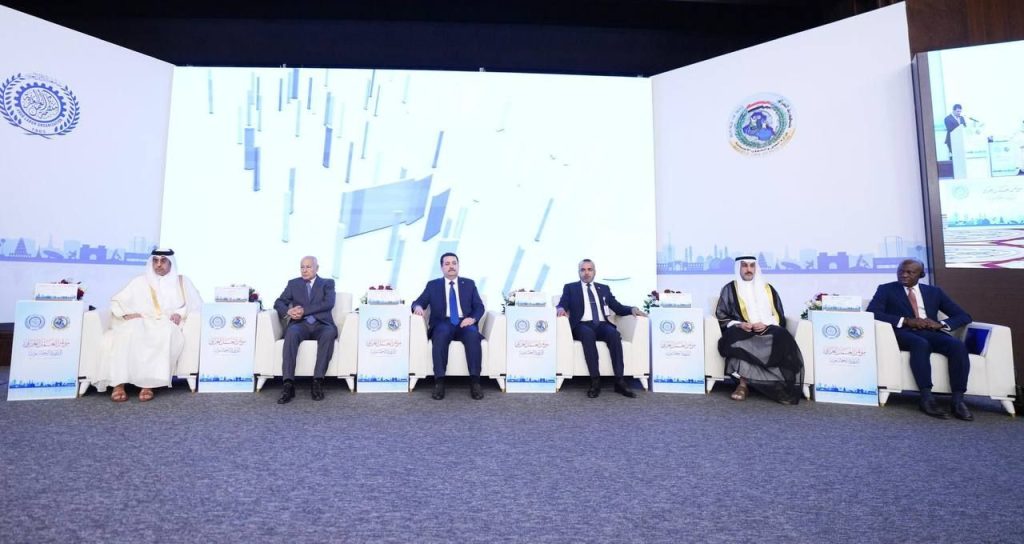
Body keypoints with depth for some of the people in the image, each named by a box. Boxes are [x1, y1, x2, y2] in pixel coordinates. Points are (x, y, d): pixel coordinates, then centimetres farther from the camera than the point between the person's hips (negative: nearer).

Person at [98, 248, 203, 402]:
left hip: (167, 328, -1)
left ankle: (148, 384, -40)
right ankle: (119, 384, -39)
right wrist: (126, 314, -4)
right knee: (130, 331, -36)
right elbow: (115, 302, 17)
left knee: (166, 332, -39)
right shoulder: (140, 282, 21)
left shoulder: (182, 282, 19)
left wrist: (181, 313, -7)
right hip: (140, 325, 1)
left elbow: (197, 306, 12)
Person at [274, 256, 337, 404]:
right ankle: (288, 384, -39)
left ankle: (318, 381, -34)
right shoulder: (293, 283, 20)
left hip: (321, 325, -1)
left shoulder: (327, 283, 13)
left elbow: (329, 304, -5)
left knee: (329, 333, -36)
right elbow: (279, 303, 10)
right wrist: (288, 311, -14)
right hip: (300, 324, 1)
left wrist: (304, 311, -15)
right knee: (291, 333, -35)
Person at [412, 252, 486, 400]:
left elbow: (479, 306, 10)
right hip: (443, 323, 0)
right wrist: (418, 306, -18)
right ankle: (439, 382, -36)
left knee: (473, 334, -34)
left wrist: (472, 318, -12)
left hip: (465, 323, 1)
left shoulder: (469, 284, 18)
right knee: (441, 334, -36)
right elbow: (418, 301, 8)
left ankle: (475, 382, -35)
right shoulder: (433, 285, 17)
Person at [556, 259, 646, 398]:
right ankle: (595, 381, -34)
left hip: (602, 325, 3)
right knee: (588, 334, -37)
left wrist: (632, 309, -2)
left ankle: (619, 381, -32)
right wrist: (561, 308, -21)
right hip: (582, 326, -2)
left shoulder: (604, 288, 24)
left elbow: (618, 308, 17)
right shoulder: (570, 288, 17)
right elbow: (562, 304, 3)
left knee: (614, 333, -32)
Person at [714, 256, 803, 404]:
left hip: (767, 330, 2)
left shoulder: (768, 289, 19)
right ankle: (743, 383, -35)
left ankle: (782, 386, -30)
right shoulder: (730, 289, 13)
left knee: (782, 338, -33)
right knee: (736, 338, -38)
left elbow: (780, 317, 14)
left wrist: (766, 324, -8)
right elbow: (721, 317, 8)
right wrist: (738, 325, -11)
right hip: (741, 331, -2)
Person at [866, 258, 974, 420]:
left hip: (931, 333, 4)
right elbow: (872, 313, -7)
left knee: (958, 345, -28)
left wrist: (941, 324, -7)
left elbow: (963, 316, 16)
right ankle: (927, 399, -36)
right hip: (904, 333, -4)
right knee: (921, 344, -37)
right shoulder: (886, 289, 11)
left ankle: (958, 401, -26)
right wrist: (905, 320, -17)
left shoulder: (934, 292, 21)